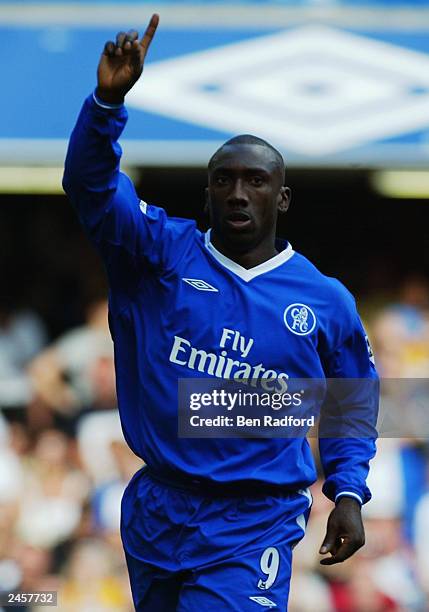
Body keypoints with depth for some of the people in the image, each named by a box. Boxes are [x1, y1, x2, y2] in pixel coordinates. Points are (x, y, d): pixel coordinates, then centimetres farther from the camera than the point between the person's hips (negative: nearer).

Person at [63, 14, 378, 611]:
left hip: (252, 532, -2)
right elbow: (91, 182, -11)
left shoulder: (326, 302, 4)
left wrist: (348, 492, 6)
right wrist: (109, 100, -28)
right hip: (156, 513, 2)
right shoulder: (162, 253, 1)